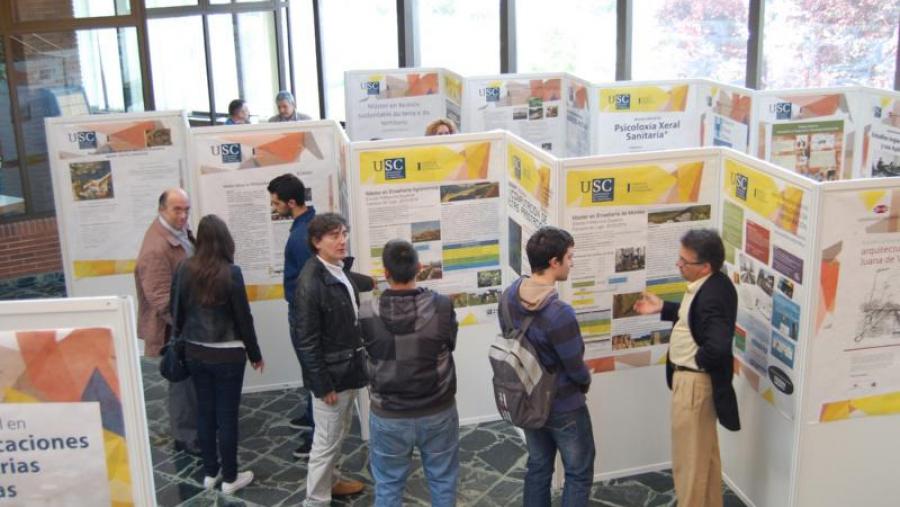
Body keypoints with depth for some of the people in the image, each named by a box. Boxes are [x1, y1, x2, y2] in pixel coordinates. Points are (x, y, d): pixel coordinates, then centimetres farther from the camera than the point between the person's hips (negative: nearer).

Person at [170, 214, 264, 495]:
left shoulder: (184, 269, -3)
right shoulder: (230, 272, -15)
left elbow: (177, 311, 5)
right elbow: (243, 317, -10)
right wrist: (255, 353, 1)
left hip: (195, 352, 5)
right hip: (227, 354, -4)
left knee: (204, 411, 14)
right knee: (227, 414, 4)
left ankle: (210, 472, 25)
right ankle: (229, 477, 14)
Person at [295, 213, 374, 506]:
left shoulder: (340, 270, 1)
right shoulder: (311, 283, -24)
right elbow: (307, 342, -21)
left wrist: (373, 283, 44)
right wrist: (322, 385, -19)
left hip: (347, 368, 9)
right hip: (329, 374, -9)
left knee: (339, 435, 23)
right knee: (327, 441, 2)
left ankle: (331, 481, 42)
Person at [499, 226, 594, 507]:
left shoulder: (509, 296, -9)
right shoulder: (559, 313, -32)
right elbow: (576, 368, -21)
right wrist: (586, 382, 2)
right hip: (563, 407, -7)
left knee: (537, 467, 21)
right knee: (579, 474, 12)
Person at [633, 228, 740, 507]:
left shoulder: (713, 295, -30)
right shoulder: (712, 285, 1)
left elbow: (718, 346, -39)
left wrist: (697, 360, -20)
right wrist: (663, 308, 13)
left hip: (694, 382, -11)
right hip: (695, 379, 11)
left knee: (688, 458, 5)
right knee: (706, 453, 24)